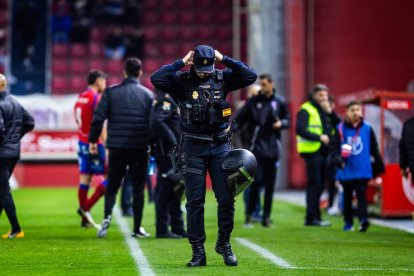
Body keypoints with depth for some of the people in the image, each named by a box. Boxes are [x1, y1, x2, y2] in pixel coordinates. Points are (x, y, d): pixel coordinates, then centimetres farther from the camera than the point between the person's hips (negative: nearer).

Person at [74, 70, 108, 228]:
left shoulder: (80, 98, 12)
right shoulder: (96, 98, -11)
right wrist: (106, 146, -17)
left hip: (82, 142, 8)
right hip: (95, 143, -8)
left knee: (84, 178, 7)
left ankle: (85, 218, 9)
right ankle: (86, 208, -8)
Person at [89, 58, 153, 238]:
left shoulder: (111, 92, 0)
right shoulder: (148, 94, 1)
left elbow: (98, 117, -5)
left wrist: (93, 140, 5)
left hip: (117, 147, 0)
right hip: (140, 148, 0)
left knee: (112, 186, 10)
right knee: (138, 188, 7)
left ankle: (107, 216, -15)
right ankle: (137, 228, 7)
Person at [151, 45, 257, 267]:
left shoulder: (222, 77, 2)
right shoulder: (182, 81, -4)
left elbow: (251, 76, -7)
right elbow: (156, 79, -19)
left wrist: (224, 59, -9)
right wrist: (182, 63, -13)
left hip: (220, 146, 2)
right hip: (194, 148, -1)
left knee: (226, 198, 3)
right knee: (195, 201, 2)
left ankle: (224, 243, 23)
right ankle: (198, 251, 8)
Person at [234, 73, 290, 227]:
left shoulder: (279, 102, 7)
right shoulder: (253, 102, 1)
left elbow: (288, 120, 15)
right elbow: (240, 119, -2)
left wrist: (281, 123, -7)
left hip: (273, 149, 2)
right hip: (257, 147, -2)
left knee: (270, 185, 4)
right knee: (256, 181, -9)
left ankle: (266, 216, 11)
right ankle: (249, 213, 4)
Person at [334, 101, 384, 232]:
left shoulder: (367, 128, 2)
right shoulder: (340, 129, -2)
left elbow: (374, 149, 8)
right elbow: (335, 147, -3)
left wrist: (379, 165, 8)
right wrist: (338, 159, -22)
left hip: (363, 170, -1)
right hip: (346, 170, 1)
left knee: (361, 193, -14)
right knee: (347, 196, 11)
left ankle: (363, 219, -20)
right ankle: (348, 223, 21)